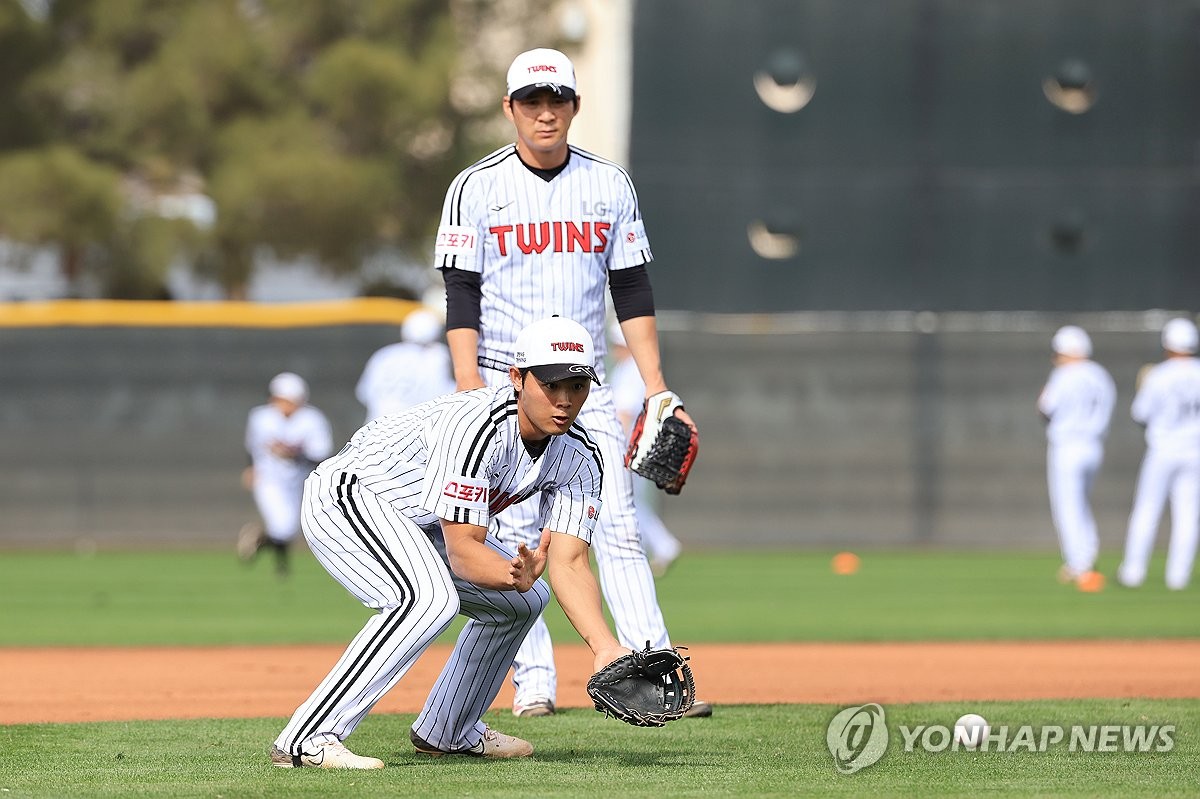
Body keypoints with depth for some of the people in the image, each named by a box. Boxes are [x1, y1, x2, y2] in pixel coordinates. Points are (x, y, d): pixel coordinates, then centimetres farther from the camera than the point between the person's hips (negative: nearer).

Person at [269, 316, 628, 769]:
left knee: (523, 599, 15)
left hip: (416, 523, 9)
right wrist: (515, 575, -50)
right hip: (344, 498, -9)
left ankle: (446, 732, 31)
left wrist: (605, 647, -29)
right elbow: (462, 552, -30)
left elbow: (569, 565, -15)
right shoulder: (477, 425, -31)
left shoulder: (580, 457, -8)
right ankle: (307, 740, -35)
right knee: (430, 598, -33)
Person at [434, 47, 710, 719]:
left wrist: (656, 388, 2)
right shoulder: (478, 187, -2)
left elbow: (632, 291, 9)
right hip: (504, 384, -2)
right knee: (515, 534, -4)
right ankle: (533, 683, 0)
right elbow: (462, 297, -5)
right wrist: (469, 393, -15)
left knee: (619, 529, -6)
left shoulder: (609, 184, 7)